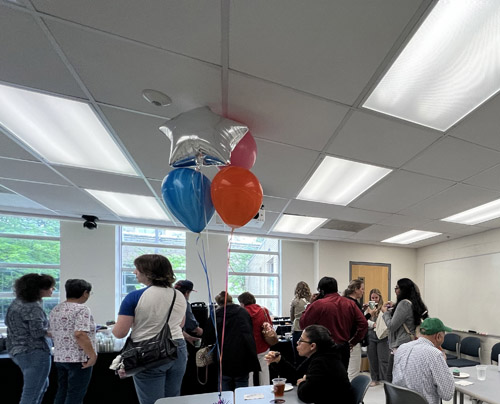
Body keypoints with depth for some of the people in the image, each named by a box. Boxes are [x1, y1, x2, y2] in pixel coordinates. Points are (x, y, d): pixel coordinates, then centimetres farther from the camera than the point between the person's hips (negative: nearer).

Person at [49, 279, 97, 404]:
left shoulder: (55, 310, 10)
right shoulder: (81, 309, -16)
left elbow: (52, 334, 17)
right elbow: (80, 334, -26)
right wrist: (92, 355, -21)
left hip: (59, 357, 8)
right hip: (79, 359, -8)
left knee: (62, 392, 17)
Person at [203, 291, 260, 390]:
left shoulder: (214, 316, 0)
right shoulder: (243, 312, 7)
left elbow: (207, 341, 4)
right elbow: (250, 333, 14)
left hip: (224, 361, -1)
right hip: (242, 360, 1)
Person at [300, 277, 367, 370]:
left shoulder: (318, 304, -14)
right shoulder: (350, 304, 2)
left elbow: (303, 324, -10)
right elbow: (363, 324, -1)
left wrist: (310, 305, -1)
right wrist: (353, 342, 7)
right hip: (344, 348, 5)